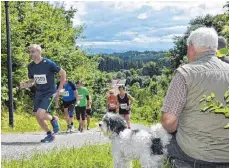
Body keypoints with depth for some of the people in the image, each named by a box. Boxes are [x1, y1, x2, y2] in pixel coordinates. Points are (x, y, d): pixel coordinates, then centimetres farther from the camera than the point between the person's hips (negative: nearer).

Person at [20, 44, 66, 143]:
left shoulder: (49, 64, -16)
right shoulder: (31, 66, 0)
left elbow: (63, 73, -7)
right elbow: (32, 81, 12)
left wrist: (59, 89, -7)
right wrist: (25, 85, -10)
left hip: (49, 93, -6)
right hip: (38, 94, 6)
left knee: (40, 114, -22)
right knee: (38, 117, 4)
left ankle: (54, 119, 10)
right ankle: (50, 134, 23)